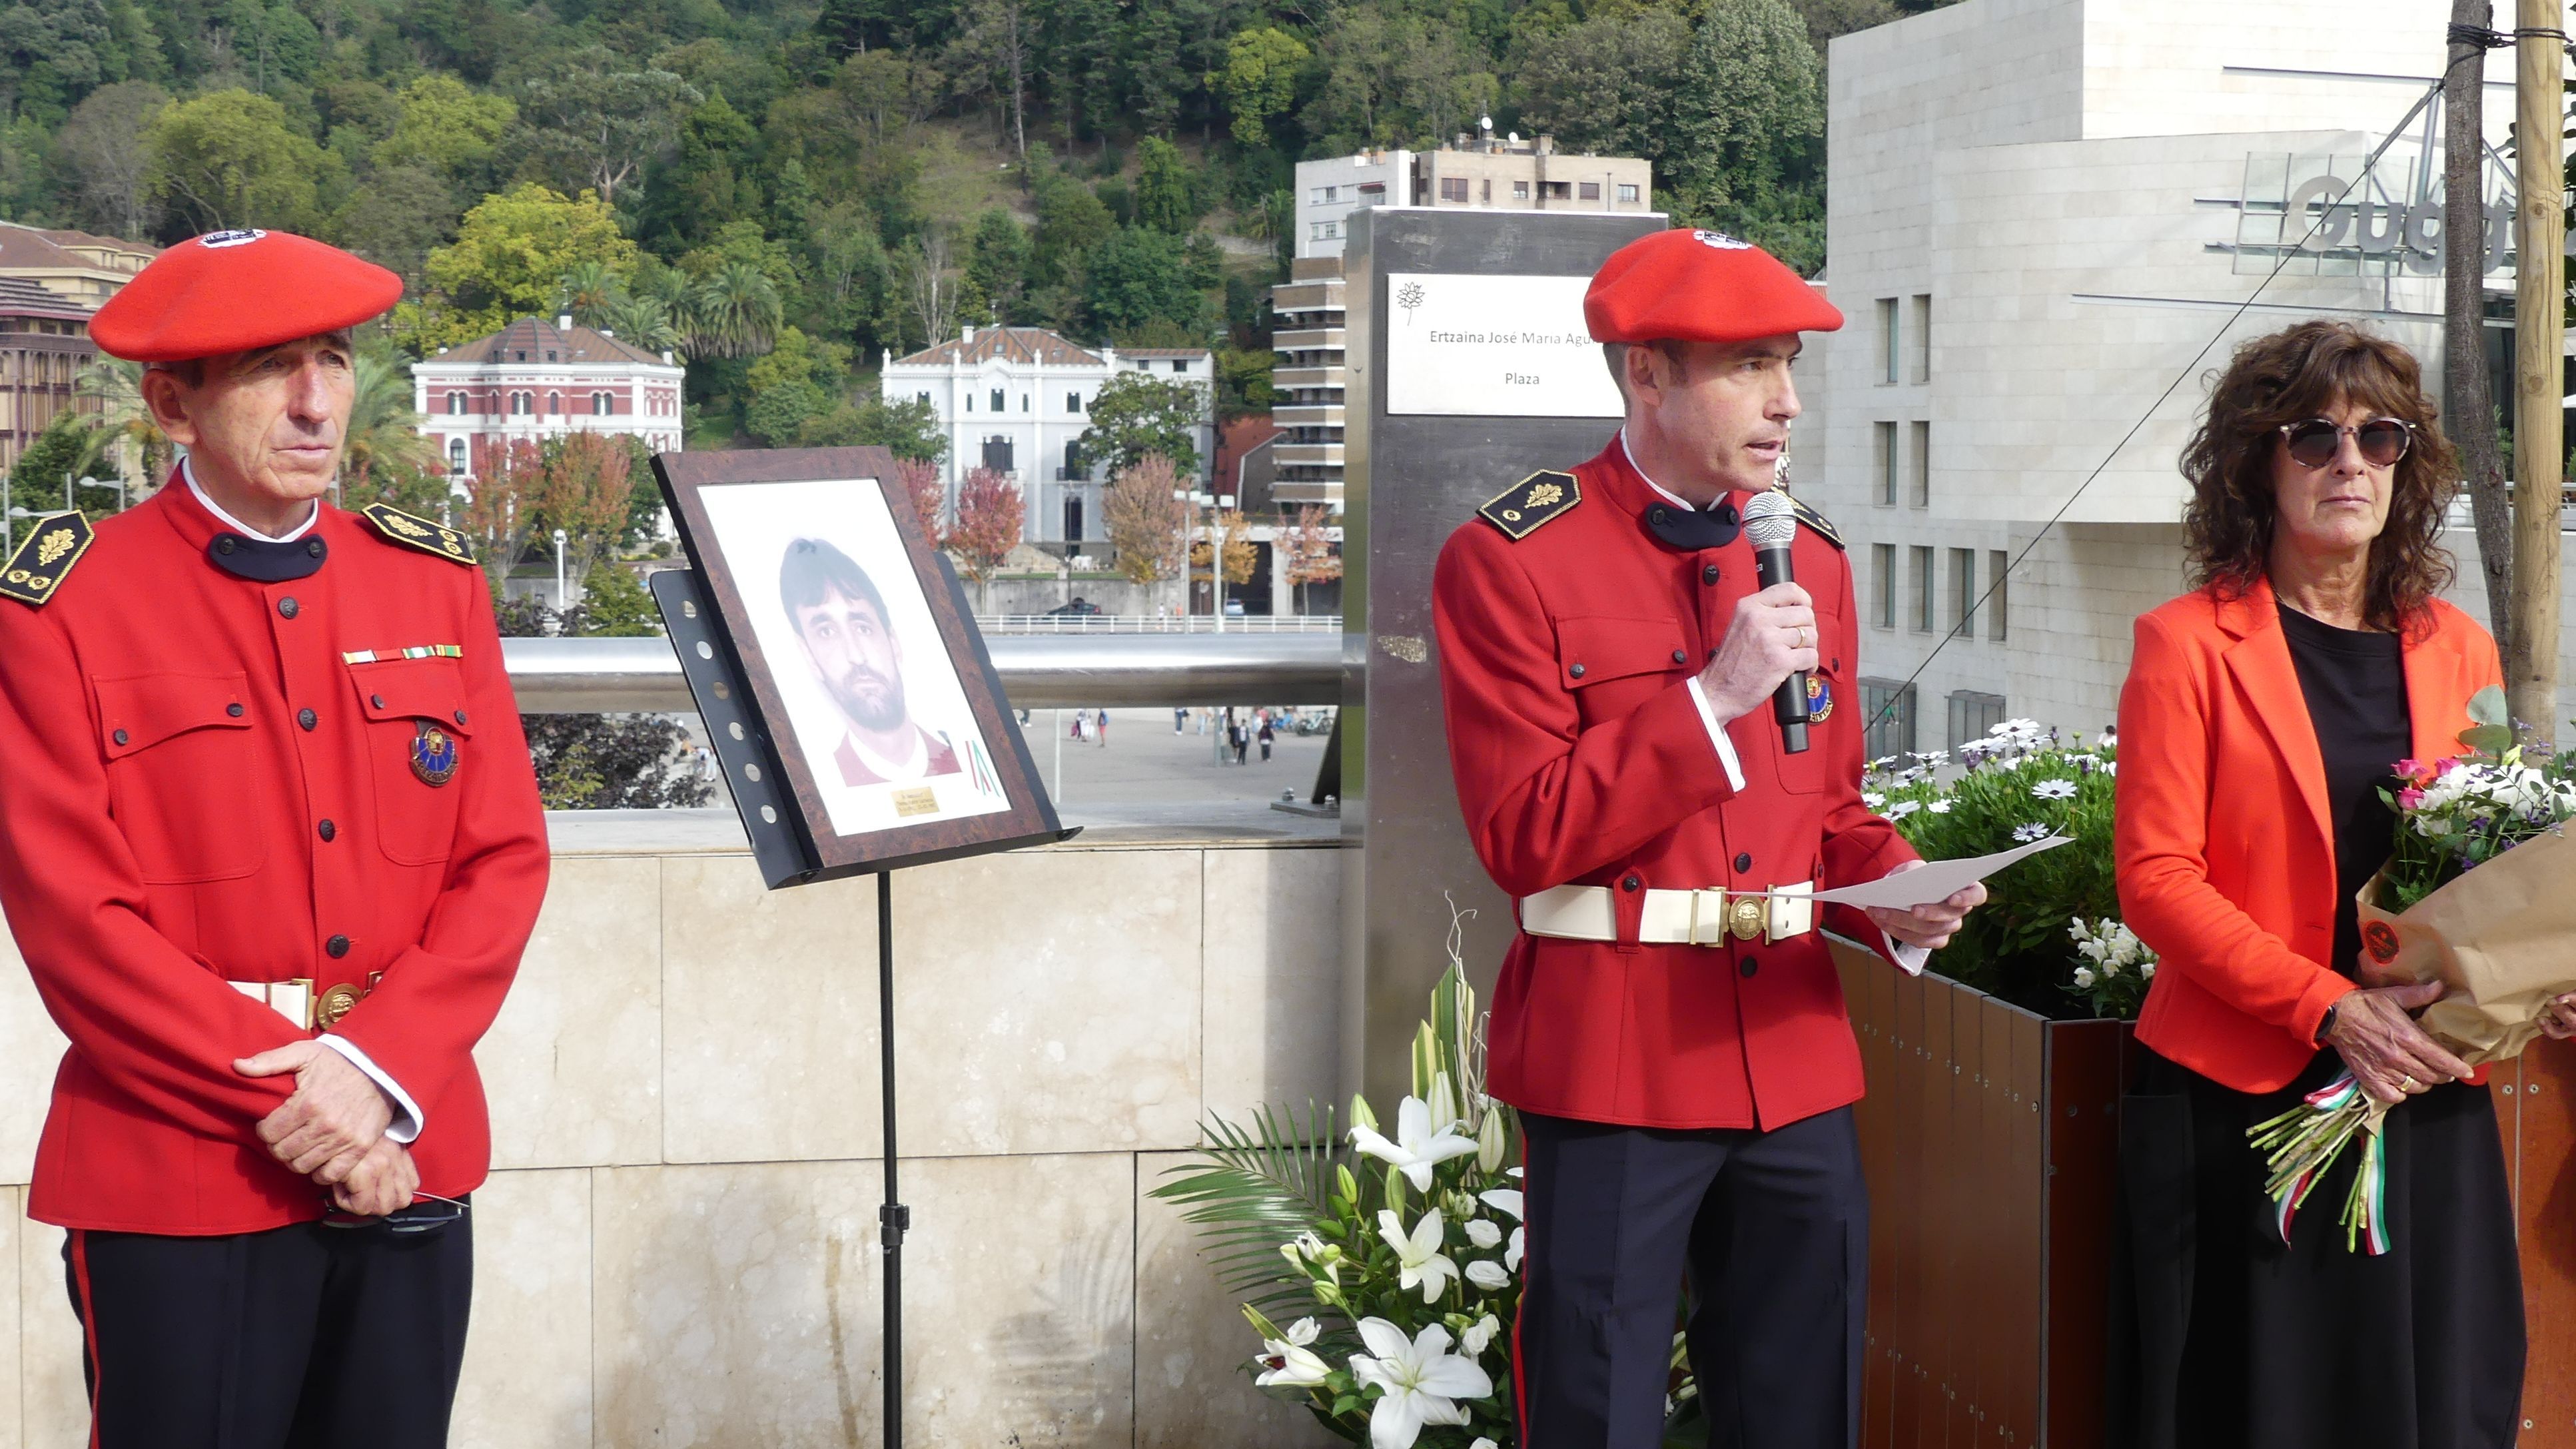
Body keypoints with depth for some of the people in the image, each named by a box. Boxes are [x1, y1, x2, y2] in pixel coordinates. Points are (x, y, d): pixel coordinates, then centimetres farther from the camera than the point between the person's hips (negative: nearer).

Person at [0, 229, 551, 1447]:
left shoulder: (433, 583, 9)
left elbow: (506, 858, 4)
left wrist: (374, 1075, -10)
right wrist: (286, 1097, -15)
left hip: (406, 1157, 4)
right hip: (176, 1187, -4)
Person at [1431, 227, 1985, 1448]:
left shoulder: (1809, 558, 12)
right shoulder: (1509, 560, -8)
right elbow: (1524, 838, -13)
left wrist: (1894, 892, -4)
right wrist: (1715, 697, -19)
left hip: (1795, 1058, 6)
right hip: (1614, 1063, -5)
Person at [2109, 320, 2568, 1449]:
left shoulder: (2457, 650, 11)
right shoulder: (2188, 644, -3)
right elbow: (2156, 880, -9)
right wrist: (2331, 1009, -18)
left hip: (2428, 1105, 4)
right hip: (2244, 1103, -4)